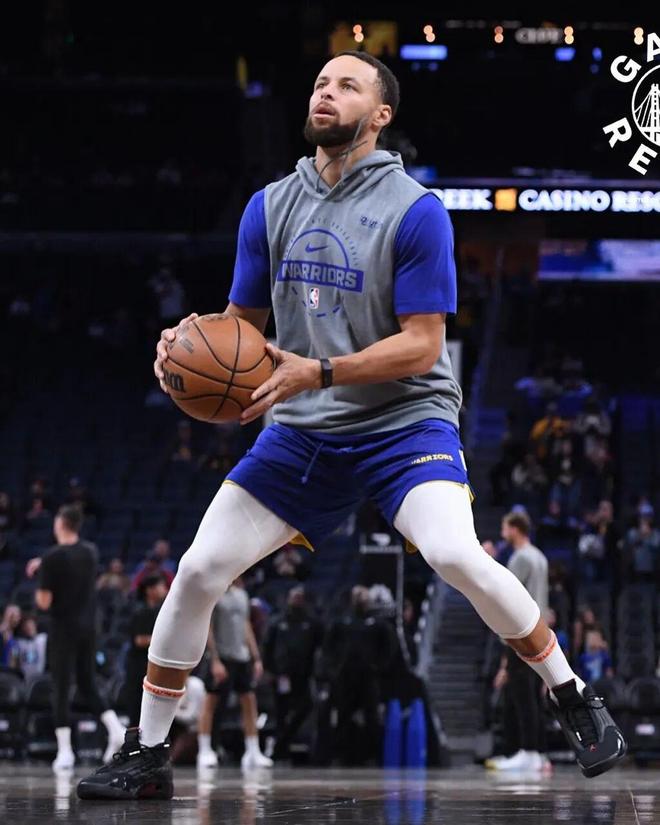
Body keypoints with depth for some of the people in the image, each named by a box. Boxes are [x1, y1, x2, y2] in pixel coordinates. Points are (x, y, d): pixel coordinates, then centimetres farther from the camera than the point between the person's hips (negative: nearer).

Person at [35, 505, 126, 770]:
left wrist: (39, 594, 8)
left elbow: (44, 602, -13)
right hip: (88, 628, 5)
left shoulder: (52, 558, -15)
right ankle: (116, 729, -3)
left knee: (61, 690, 0)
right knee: (88, 686, 15)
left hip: (63, 630, -5)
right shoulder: (90, 553, 5)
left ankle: (65, 751, -4)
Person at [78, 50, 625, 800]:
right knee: (198, 571, -4)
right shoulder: (269, 208, 5)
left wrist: (318, 372, -27)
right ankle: (146, 755, 12)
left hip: (405, 420, -5)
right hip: (304, 431, 5)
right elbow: (243, 319, 13)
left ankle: (577, 705, -10)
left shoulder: (414, 211, -12)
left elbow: (422, 344, -15)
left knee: (455, 555, -29)